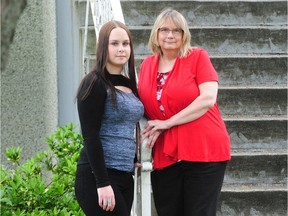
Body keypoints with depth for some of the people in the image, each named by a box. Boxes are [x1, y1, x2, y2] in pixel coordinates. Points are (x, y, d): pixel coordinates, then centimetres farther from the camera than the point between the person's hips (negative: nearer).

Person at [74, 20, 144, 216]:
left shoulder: (129, 85, 15)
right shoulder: (95, 84, -7)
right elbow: (90, 136, -13)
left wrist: (134, 160, 12)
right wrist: (102, 183, -18)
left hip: (125, 177, 7)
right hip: (97, 177, -7)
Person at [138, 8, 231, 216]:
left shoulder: (198, 57, -2)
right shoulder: (147, 64, 12)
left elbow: (208, 98, -13)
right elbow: (144, 107, 22)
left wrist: (167, 123, -13)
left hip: (203, 152, -4)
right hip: (164, 157, 4)